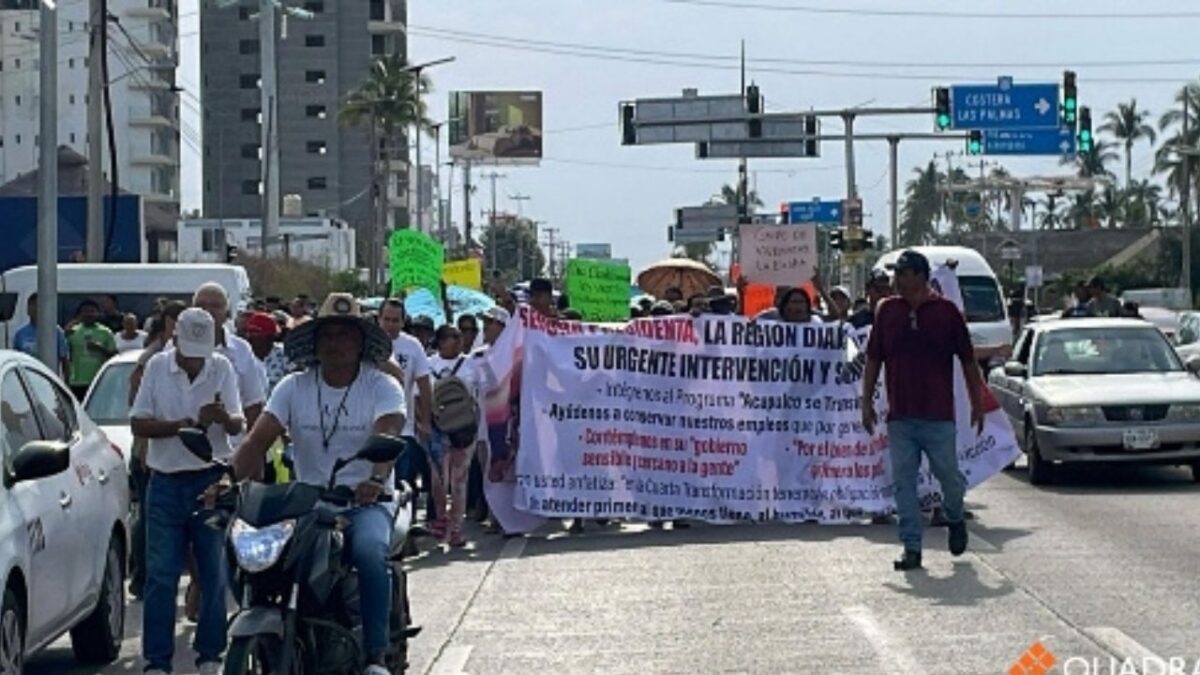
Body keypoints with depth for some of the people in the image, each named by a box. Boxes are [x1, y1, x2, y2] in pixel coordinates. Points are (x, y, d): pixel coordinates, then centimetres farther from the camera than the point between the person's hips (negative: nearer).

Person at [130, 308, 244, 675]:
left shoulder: (222, 368, 1)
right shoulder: (157, 366, 1)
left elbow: (237, 426, -4)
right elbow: (138, 424, -2)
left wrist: (223, 417, -28)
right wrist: (183, 425, -16)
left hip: (212, 480, 0)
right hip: (166, 483, 0)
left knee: (214, 574, 4)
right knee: (160, 576, -1)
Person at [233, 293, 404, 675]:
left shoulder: (383, 387, -2)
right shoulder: (294, 387, 6)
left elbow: (388, 437, -21)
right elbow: (258, 441, -5)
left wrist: (376, 479, -43)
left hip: (366, 501, -3)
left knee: (370, 552, -34)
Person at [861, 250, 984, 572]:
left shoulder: (946, 311, -1)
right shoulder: (887, 311, 6)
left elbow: (968, 361, 5)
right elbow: (873, 360, 11)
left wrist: (977, 403, 5)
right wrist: (867, 401, 8)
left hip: (939, 414, -2)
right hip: (899, 415, 2)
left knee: (948, 475, 3)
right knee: (903, 482, -1)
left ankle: (955, 520, 34)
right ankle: (911, 548, 4)